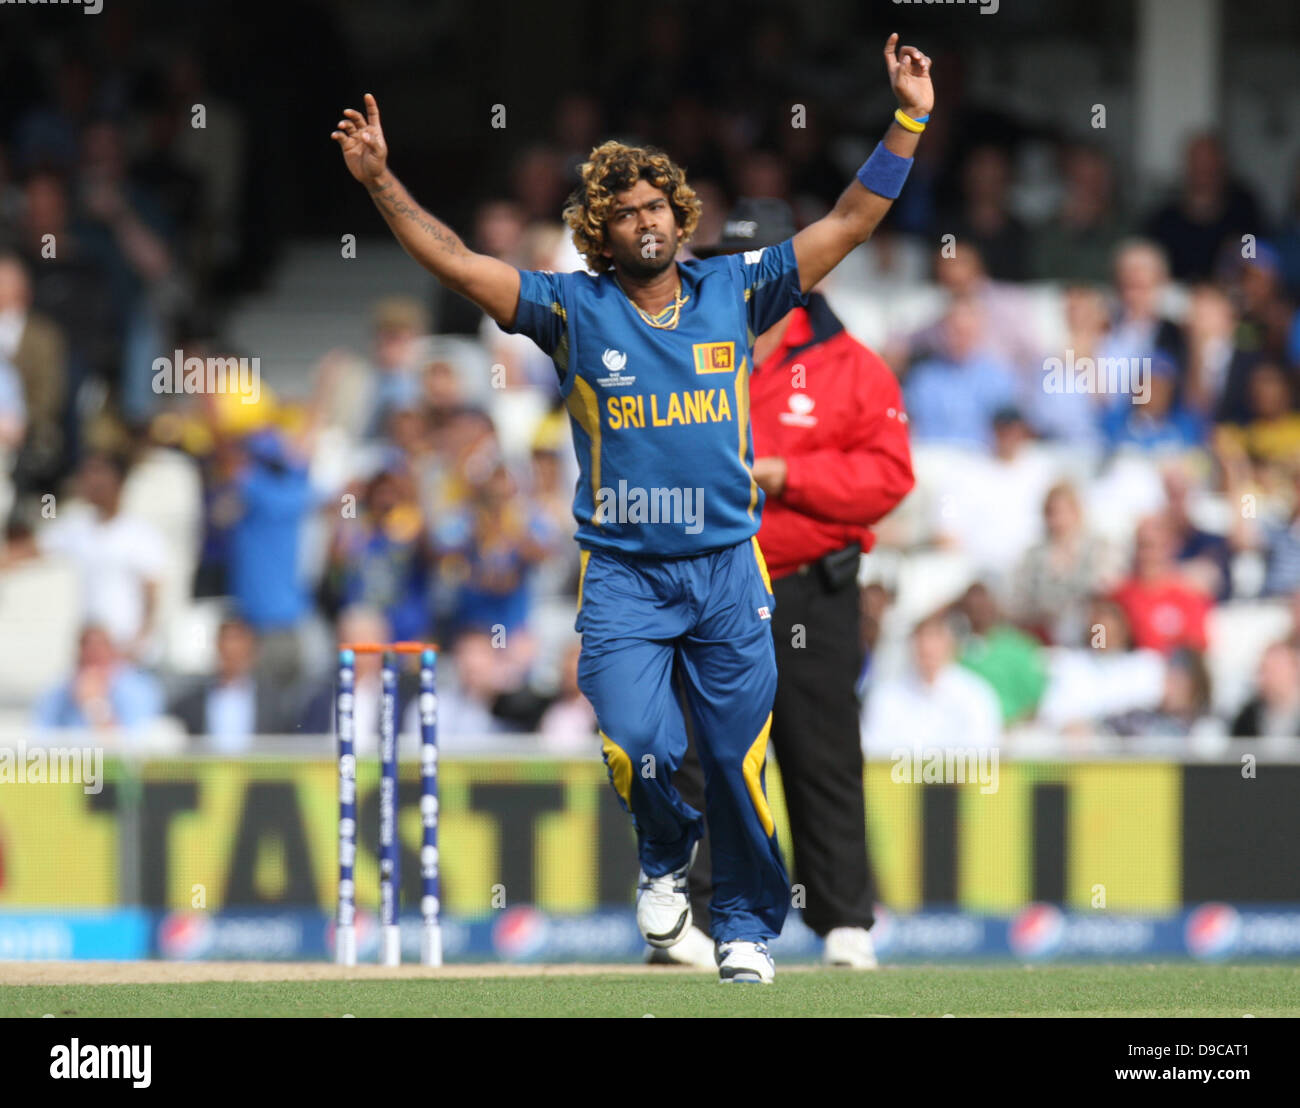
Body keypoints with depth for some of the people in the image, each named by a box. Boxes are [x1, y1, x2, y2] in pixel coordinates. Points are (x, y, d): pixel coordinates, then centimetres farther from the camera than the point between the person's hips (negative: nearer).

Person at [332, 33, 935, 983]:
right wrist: (381, 183, -16)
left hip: (728, 568, 1)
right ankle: (665, 853, 15)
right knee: (637, 742, -18)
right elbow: (457, 263, -6)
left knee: (738, 759, 3)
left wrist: (908, 123, -3)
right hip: (622, 574, -1)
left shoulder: (733, 295, 4)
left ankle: (747, 924, 22)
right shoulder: (575, 309, 1)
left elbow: (850, 225, 4)